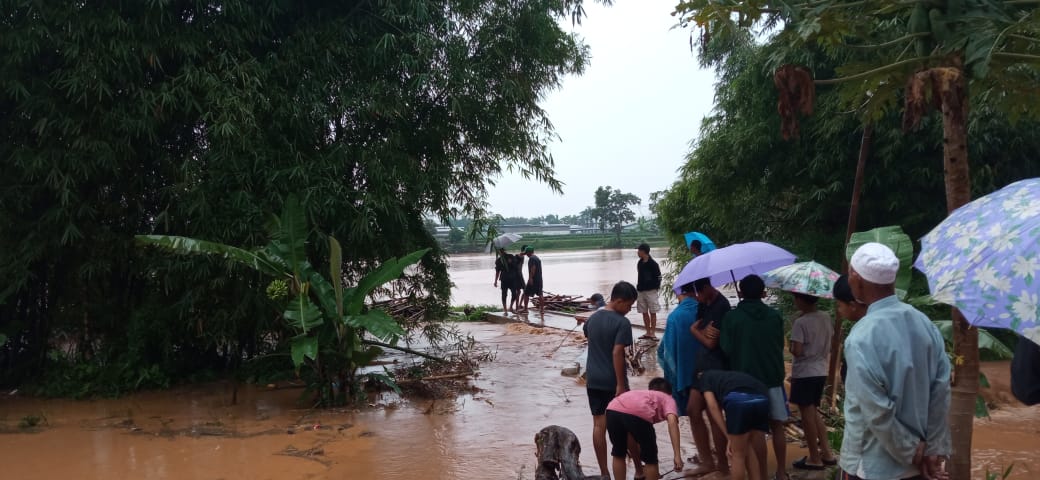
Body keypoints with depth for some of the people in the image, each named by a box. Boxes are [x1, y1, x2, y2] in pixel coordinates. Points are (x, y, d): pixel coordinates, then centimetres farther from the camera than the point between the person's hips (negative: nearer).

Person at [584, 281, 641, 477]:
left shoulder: (593, 318, 6)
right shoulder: (622, 323, -16)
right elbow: (617, 353, -21)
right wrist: (621, 384, -19)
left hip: (593, 380, 6)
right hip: (613, 382, -6)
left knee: (599, 425, 7)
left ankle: (604, 472, 11)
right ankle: (639, 469, 19)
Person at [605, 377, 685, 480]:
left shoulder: (642, 394, 45)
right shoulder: (667, 399, 31)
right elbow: (672, 421, 5)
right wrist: (677, 455, -1)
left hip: (613, 410, 5)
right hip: (637, 413, -5)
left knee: (618, 453, 29)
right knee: (650, 459, 17)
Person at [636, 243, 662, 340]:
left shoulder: (653, 264, -10)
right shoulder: (639, 263, 8)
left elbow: (658, 277, -8)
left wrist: (656, 287, -10)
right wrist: (638, 286, 9)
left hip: (651, 291, -7)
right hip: (641, 291, 7)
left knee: (652, 312, -1)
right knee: (644, 312, 9)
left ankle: (653, 333, 2)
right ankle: (648, 332, 17)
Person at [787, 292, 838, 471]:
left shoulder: (800, 322, -18)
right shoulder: (826, 318, 4)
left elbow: (797, 351, -20)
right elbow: (829, 345, 12)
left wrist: (790, 347, -2)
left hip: (804, 373, -8)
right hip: (820, 371, 8)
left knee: (807, 415, 2)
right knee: (814, 412, 19)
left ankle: (814, 458, 9)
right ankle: (826, 453, 20)